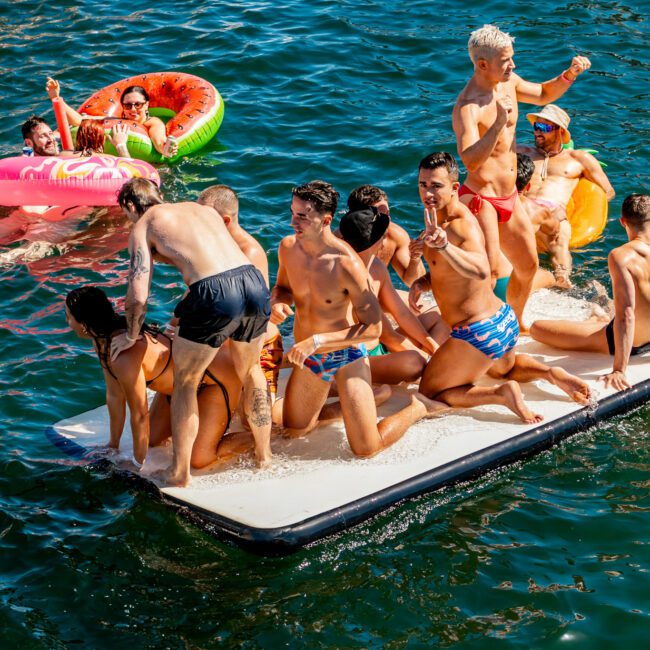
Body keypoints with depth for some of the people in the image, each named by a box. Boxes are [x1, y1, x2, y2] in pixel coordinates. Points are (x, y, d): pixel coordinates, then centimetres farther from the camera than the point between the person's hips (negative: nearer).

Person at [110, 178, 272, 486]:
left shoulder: (143, 227, 13)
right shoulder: (203, 209, 30)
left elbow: (138, 295, 4)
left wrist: (131, 335, 22)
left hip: (215, 294, -5)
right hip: (254, 281, 6)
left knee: (184, 383, 16)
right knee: (250, 371, 30)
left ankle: (179, 473, 21)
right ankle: (264, 453, 40)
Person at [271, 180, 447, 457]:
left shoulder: (346, 264, -27)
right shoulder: (288, 247, -9)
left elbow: (372, 328, -26)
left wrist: (315, 341, -30)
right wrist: (277, 304, -12)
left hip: (347, 357, -6)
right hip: (308, 358, 7)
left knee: (366, 449, -7)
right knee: (293, 430, 21)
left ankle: (418, 407, 19)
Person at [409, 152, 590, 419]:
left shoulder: (461, 226, -25)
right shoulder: (442, 218, 5)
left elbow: (481, 271, -47)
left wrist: (443, 246, -63)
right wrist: (421, 283, -2)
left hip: (478, 334, -10)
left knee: (430, 395, 6)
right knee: (504, 367, 41)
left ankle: (501, 394, -9)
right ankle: (551, 373, 16)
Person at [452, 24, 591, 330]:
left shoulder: (508, 82, 2)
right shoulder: (467, 107, -24)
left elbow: (543, 94, 23)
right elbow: (470, 160, -37)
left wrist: (569, 75, 5)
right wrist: (499, 123, -46)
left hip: (509, 198, 9)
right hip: (480, 200, -9)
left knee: (528, 265, 21)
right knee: (488, 274, -14)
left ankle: (515, 324, 40)